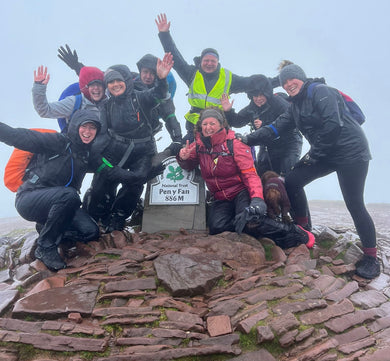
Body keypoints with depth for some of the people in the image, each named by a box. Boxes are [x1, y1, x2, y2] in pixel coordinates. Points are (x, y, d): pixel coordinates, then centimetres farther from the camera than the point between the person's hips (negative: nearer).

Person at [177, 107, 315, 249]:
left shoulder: (234, 144, -10)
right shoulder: (198, 146, 2)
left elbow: (250, 174, -15)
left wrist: (257, 198, -31)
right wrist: (183, 158, -12)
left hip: (241, 191, -3)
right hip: (220, 198, 4)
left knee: (249, 221, -31)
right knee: (216, 227, -25)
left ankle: (293, 233, -12)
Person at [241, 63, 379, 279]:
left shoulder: (320, 91, -12)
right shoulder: (296, 106, 14)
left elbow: (333, 125, -22)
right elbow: (276, 127, 6)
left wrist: (314, 154, -15)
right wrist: (250, 139, -6)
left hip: (350, 152, -8)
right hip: (325, 154, 8)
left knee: (354, 205, -7)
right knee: (291, 182, -3)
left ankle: (371, 259, 10)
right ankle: (301, 229, 14)